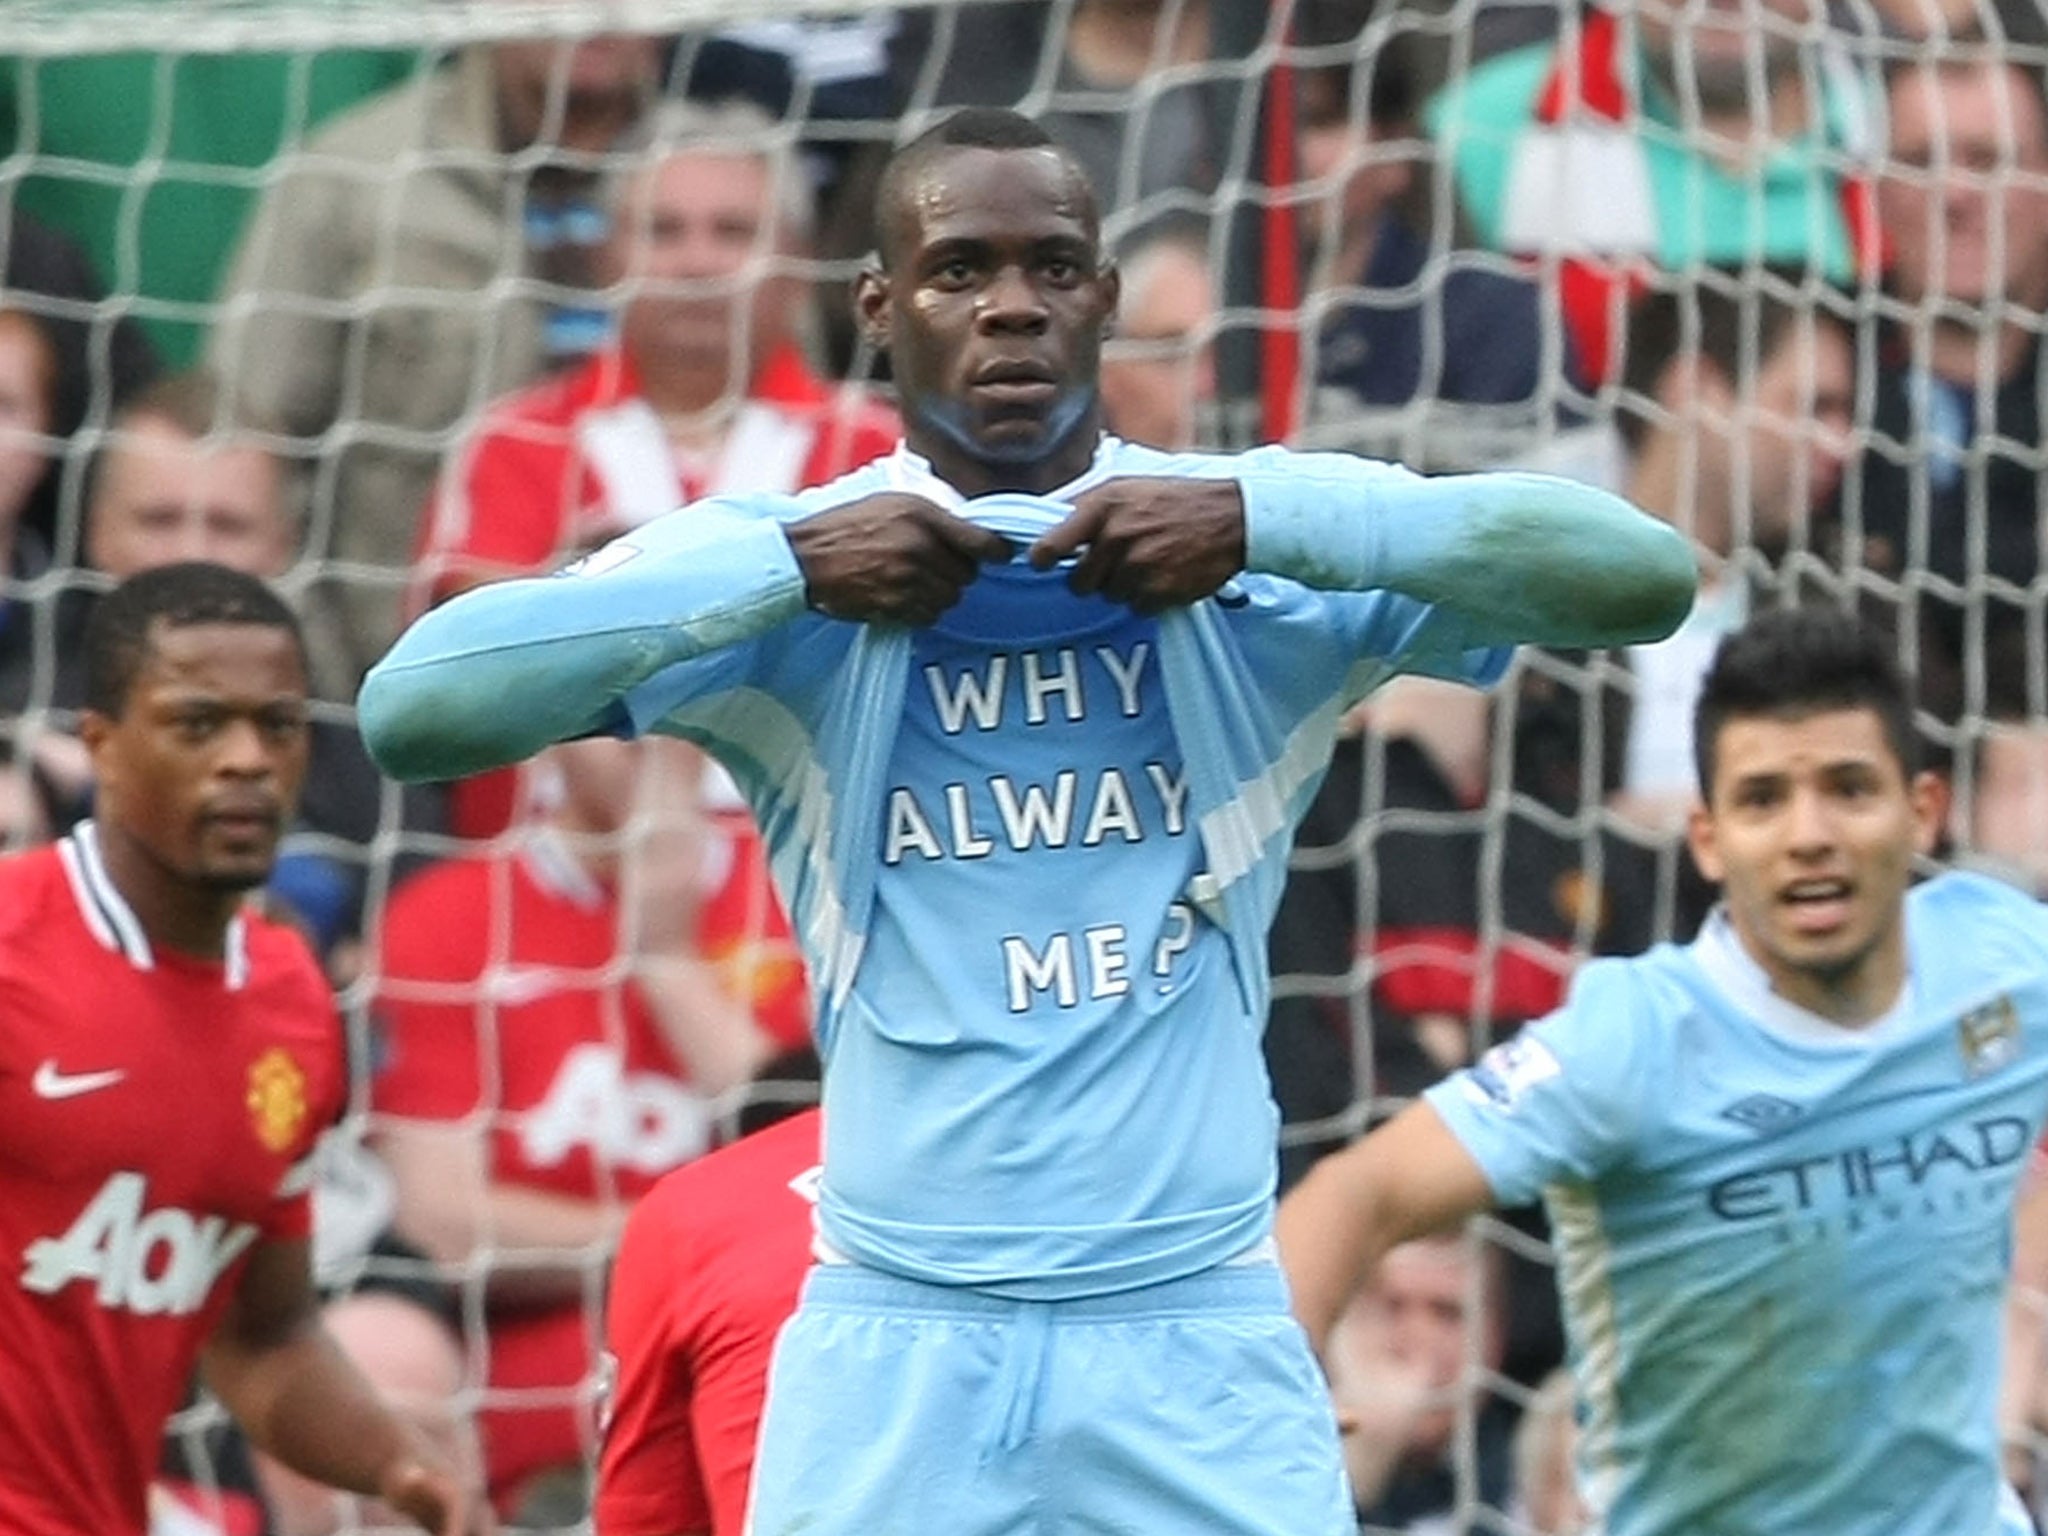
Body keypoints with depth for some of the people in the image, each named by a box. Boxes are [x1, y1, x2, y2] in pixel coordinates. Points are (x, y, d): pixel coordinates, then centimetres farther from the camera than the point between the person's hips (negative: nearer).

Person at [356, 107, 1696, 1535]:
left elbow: (1648, 573, -9)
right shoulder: (767, 567, 2)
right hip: (896, 1353, 0)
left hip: (1200, 1340, 0)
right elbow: (410, 709, -10)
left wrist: (1265, 523, -16)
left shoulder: (1275, 556, 3)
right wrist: (785, 574, -15)